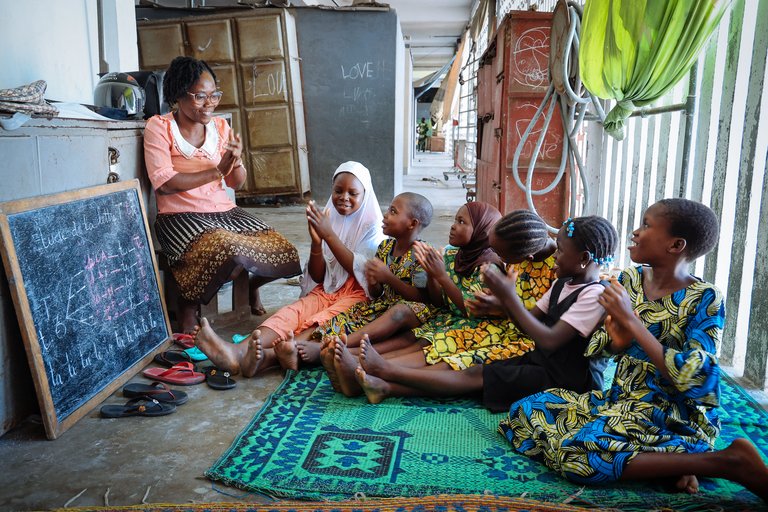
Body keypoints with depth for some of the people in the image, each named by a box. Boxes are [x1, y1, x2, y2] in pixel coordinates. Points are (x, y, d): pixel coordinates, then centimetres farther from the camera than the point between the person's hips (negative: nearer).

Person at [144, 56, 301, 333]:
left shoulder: (220, 126, 10)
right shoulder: (159, 127, -3)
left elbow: (237, 183, 13)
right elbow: (164, 184, -15)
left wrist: (236, 161, -10)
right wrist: (217, 171, -11)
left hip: (225, 211, 5)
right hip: (181, 216, -5)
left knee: (285, 253, -12)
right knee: (232, 252, -34)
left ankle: (252, 285, 23)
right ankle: (190, 303, -7)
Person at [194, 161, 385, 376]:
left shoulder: (372, 227, 0)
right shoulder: (328, 220, 11)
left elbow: (361, 272, -16)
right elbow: (317, 278, 8)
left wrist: (329, 235, -20)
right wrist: (316, 241, -11)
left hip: (359, 296, -4)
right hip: (327, 291, 4)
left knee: (320, 323, -34)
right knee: (292, 312, -27)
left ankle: (268, 356, -58)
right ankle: (238, 351, -51)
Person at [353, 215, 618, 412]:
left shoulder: (593, 295, -18)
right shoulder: (563, 283, 11)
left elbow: (549, 340, -26)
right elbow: (529, 322, 7)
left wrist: (509, 297, -26)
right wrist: (502, 300, -12)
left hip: (561, 378, -8)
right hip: (538, 360, 8)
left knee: (477, 375, -16)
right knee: (477, 370, -11)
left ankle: (387, 369, -18)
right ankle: (386, 387, -21)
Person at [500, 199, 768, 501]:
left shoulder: (705, 300, -15)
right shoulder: (630, 279, 3)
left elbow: (688, 378, -24)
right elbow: (600, 349, 9)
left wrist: (632, 321, -24)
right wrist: (619, 340, -15)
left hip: (676, 418, -7)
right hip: (621, 399, 8)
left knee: (579, 454, -29)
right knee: (526, 410, -4)